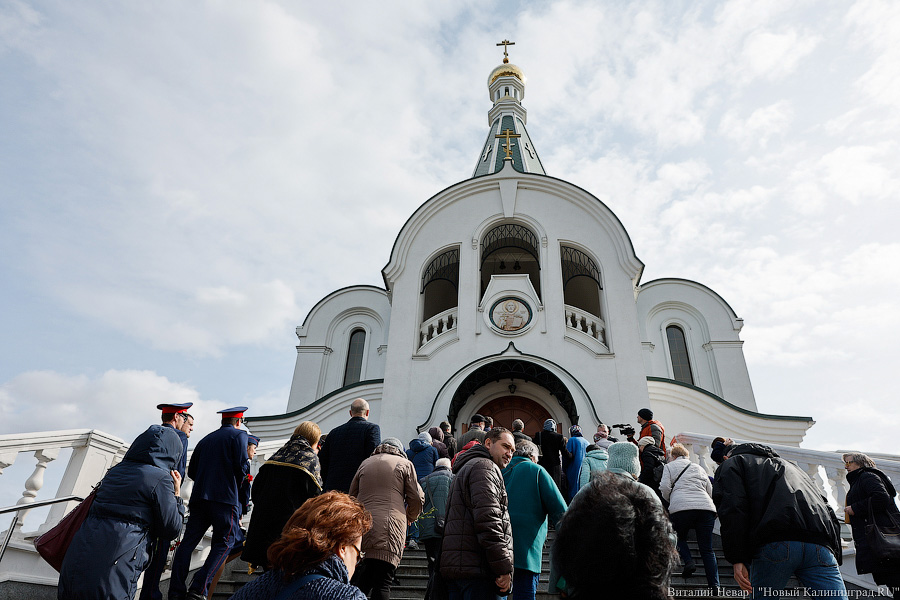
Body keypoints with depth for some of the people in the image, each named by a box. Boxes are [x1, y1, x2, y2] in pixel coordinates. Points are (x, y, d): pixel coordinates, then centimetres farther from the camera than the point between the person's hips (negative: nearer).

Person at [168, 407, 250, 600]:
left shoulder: (205, 440, 19)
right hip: (226, 497, -6)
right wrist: (238, 482, 10)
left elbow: (191, 471, 17)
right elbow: (242, 466, -10)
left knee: (188, 541, 9)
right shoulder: (239, 435, 1)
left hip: (199, 496, 6)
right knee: (224, 542, 0)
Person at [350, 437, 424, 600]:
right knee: (382, 583, -4)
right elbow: (417, 498, 8)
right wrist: (410, 518, 26)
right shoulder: (404, 463, 10)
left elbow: (352, 496, 25)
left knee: (361, 582, 13)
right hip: (388, 529, -4)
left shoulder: (365, 463, 21)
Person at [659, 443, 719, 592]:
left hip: (681, 507, -4)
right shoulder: (699, 468, 26)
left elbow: (664, 487, 2)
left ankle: (688, 562, -3)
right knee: (707, 549, 8)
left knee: (680, 537, 20)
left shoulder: (670, 466, 14)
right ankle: (714, 586, 1)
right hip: (706, 507, 4)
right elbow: (710, 492, 25)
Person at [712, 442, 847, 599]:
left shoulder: (731, 464, 18)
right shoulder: (790, 465, 39)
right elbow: (829, 513, 29)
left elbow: (732, 509, -2)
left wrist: (737, 559, -5)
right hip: (820, 546, 5)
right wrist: (835, 558, 25)